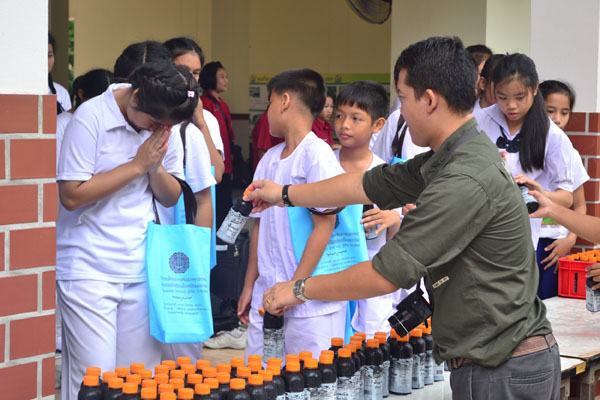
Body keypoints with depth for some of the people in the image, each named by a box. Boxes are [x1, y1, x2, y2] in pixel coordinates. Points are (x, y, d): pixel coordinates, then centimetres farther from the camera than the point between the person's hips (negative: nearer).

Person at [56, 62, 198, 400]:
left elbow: (171, 197, 10)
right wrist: (138, 165, -14)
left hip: (142, 267, 5)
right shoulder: (91, 117, -11)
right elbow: (72, 195, -16)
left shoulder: (165, 124, 5)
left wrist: (156, 167, -11)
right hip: (90, 268, -5)